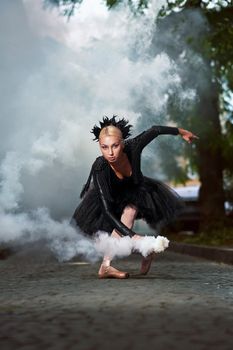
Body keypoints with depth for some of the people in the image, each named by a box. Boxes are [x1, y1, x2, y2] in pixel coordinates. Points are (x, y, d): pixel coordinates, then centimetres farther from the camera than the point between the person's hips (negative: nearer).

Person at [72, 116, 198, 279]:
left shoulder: (133, 147, -36)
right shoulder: (100, 168, -41)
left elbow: (155, 130, -16)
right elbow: (106, 210, -41)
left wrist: (181, 131, 0)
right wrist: (132, 235, -50)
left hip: (134, 189, 3)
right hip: (112, 196, -3)